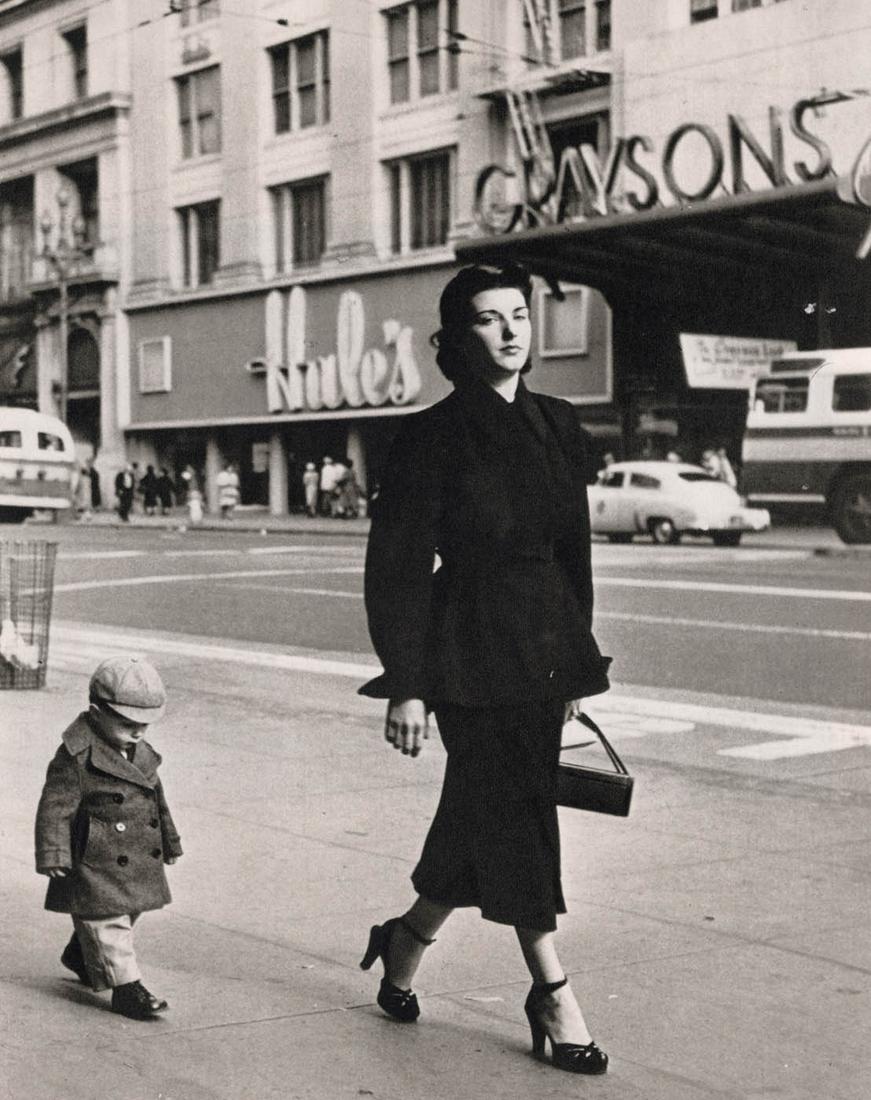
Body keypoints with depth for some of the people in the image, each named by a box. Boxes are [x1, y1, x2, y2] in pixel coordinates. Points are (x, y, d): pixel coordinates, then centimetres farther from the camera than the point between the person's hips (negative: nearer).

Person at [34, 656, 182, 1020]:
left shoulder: (141, 753, 7)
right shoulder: (76, 756, -17)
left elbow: (156, 797, 20)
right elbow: (55, 806, -17)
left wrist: (169, 841, 26)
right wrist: (53, 854, -21)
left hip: (137, 862, 8)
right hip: (95, 866, -8)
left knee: (126, 913, 19)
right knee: (108, 922, -4)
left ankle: (80, 954, 41)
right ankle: (126, 987, 3)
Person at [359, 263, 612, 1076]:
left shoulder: (558, 428, 8)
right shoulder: (433, 438, -10)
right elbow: (396, 565, -11)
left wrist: (576, 661, 14)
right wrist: (404, 686, -14)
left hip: (546, 649, 6)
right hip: (468, 650, -6)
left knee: (483, 812, 13)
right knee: (511, 813, -2)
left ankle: (406, 941, 35)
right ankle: (552, 995, 8)